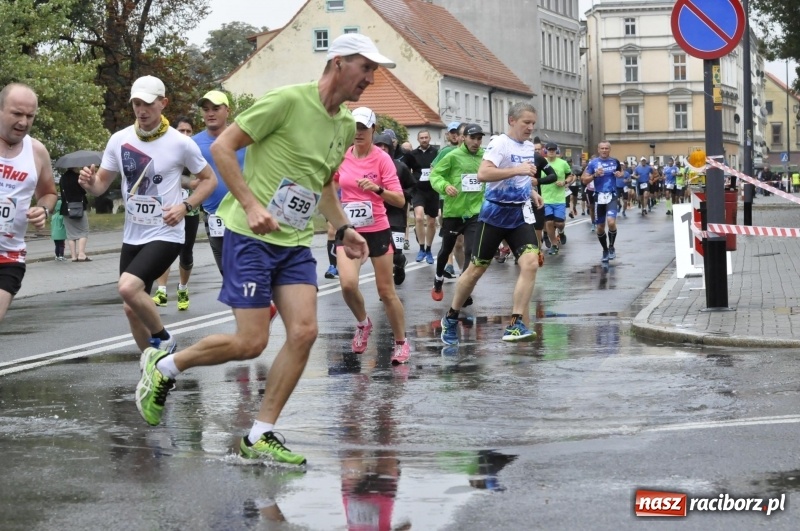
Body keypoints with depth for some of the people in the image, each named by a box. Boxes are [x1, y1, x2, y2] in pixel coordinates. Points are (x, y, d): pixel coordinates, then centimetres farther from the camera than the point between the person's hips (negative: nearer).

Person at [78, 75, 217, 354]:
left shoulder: (180, 143, -11)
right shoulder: (119, 140, 0)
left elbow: (209, 179, 1)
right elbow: (102, 183, 7)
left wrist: (185, 206, -15)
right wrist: (89, 183, -17)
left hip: (166, 235, -5)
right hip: (132, 236, 5)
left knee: (128, 288, -25)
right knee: (132, 308, 9)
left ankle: (163, 339, -1)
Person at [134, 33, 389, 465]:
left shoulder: (346, 125, 10)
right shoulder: (288, 101, -15)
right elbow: (222, 146, -14)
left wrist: (342, 228, 15)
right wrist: (251, 204, -22)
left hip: (296, 243, 7)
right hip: (252, 236, -7)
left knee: (304, 332, -8)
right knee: (251, 342, -10)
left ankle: (260, 437, 4)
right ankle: (162, 367, 16)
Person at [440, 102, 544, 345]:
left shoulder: (529, 147, 10)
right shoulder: (499, 143, -13)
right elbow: (483, 174, -29)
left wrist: (531, 192, 11)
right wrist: (517, 170, -32)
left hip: (520, 215, 5)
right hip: (495, 214, -5)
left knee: (530, 263, -15)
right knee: (476, 269, 5)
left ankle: (516, 325, -14)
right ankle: (451, 318, 25)